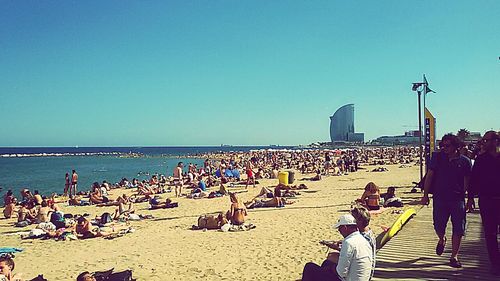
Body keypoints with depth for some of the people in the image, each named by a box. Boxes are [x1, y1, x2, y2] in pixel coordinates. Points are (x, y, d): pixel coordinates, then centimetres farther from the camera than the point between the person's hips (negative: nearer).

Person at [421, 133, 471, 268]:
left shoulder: (465, 161, 0)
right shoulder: (437, 157, 1)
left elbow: (467, 182, 5)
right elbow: (429, 176, 3)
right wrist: (425, 195, -1)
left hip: (458, 199, 0)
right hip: (440, 198, 0)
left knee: (458, 229, 2)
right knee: (438, 226, 6)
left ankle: (454, 257, 15)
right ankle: (442, 240, 41)